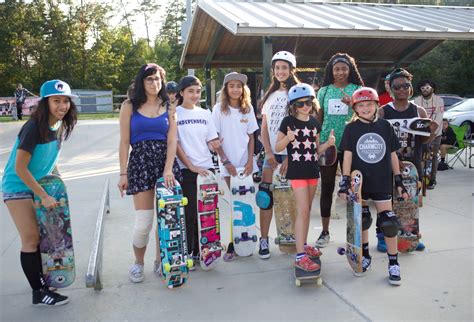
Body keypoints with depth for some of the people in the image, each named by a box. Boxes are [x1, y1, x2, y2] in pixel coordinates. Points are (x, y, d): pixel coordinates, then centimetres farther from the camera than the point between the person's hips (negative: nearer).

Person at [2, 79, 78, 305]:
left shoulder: (59, 126, -2)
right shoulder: (34, 128, -24)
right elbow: (20, 168, -23)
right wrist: (44, 196, -21)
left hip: (38, 185, 7)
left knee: (44, 235, 12)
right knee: (31, 239, -4)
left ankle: (42, 281, 28)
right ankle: (39, 293, 7)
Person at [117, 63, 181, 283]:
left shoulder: (168, 108, 9)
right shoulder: (130, 106, 5)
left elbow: (171, 141, 1)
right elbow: (124, 142, 2)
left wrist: (168, 169, -11)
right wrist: (123, 173, -3)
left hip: (166, 161, 2)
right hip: (140, 162, -2)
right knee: (144, 221, -5)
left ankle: (160, 261, 23)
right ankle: (138, 263, 20)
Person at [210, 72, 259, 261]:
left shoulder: (248, 108, 7)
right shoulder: (219, 109, -1)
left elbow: (251, 137, 8)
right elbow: (215, 139, -2)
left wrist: (250, 160, -2)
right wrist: (226, 162, -8)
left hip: (246, 162, 2)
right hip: (228, 163, -2)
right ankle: (233, 243, 9)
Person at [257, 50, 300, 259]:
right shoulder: (270, 95, 16)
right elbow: (264, 128, 12)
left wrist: (290, 157, -12)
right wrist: (269, 153, -2)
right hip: (272, 153, 4)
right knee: (265, 195, -3)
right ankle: (264, 240, 5)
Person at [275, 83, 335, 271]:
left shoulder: (314, 123, 8)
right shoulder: (288, 121, -7)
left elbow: (317, 150, 14)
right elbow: (277, 148, -7)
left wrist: (328, 144, -5)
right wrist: (288, 138, -25)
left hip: (312, 170, 6)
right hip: (296, 171, -6)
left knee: (307, 210, 14)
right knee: (303, 210, -12)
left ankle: (303, 245, 29)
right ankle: (300, 256, -10)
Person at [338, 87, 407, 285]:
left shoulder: (385, 126, 3)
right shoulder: (351, 129, -1)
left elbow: (392, 155, 7)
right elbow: (347, 156, -5)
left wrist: (399, 181, 6)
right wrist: (345, 181, -14)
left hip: (382, 183, 0)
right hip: (359, 182, 0)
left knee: (388, 222, -2)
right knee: (361, 220, 9)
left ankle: (393, 264, 13)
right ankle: (365, 257, 29)